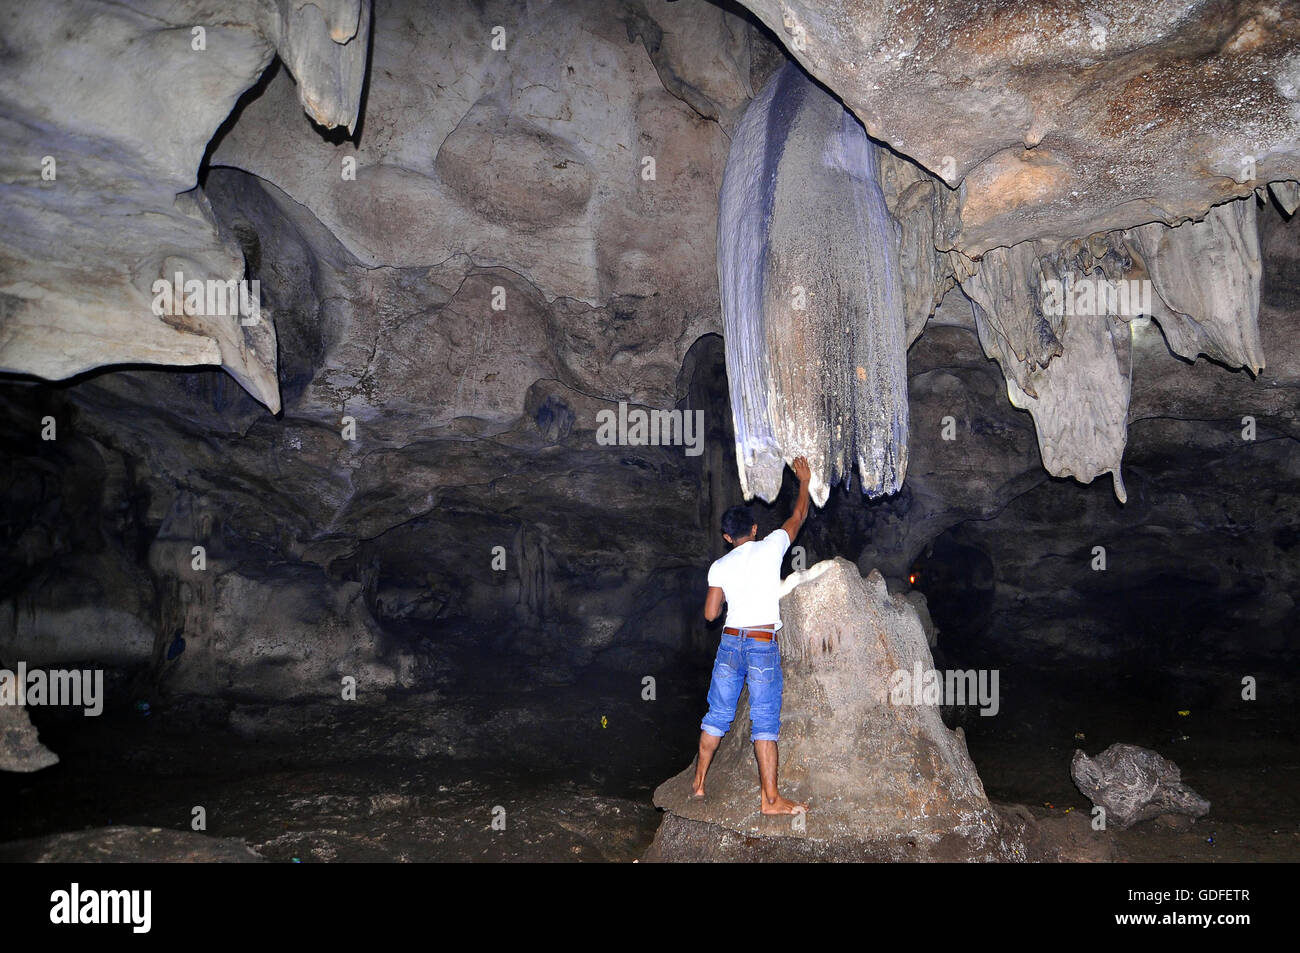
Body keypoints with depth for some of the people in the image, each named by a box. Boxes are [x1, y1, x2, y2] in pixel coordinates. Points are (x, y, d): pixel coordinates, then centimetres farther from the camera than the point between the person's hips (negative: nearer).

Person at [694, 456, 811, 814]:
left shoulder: (719, 566, 4)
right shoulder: (771, 547, -2)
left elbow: (710, 613, 7)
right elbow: (798, 516, 13)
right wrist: (804, 480, 27)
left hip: (730, 643, 3)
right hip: (764, 645, -3)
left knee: (717, 715, 14)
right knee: (765, 721, -3)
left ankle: (699, 782, 22)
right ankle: (771, 798, -3)